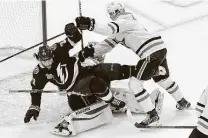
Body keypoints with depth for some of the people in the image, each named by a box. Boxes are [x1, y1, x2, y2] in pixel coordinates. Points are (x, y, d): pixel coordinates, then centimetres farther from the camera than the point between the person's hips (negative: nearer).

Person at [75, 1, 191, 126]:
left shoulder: (123, 20, -8)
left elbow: (110, 29, -30)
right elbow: (109, 43, 17)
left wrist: (90, 24, -39)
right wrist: (91, 51, 7)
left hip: (151, 53, -10)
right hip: (160, 48, 10)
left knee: (135, 83, -3)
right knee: (163, 79, 30)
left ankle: (152, 114, -2)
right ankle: (183, 102, 48)